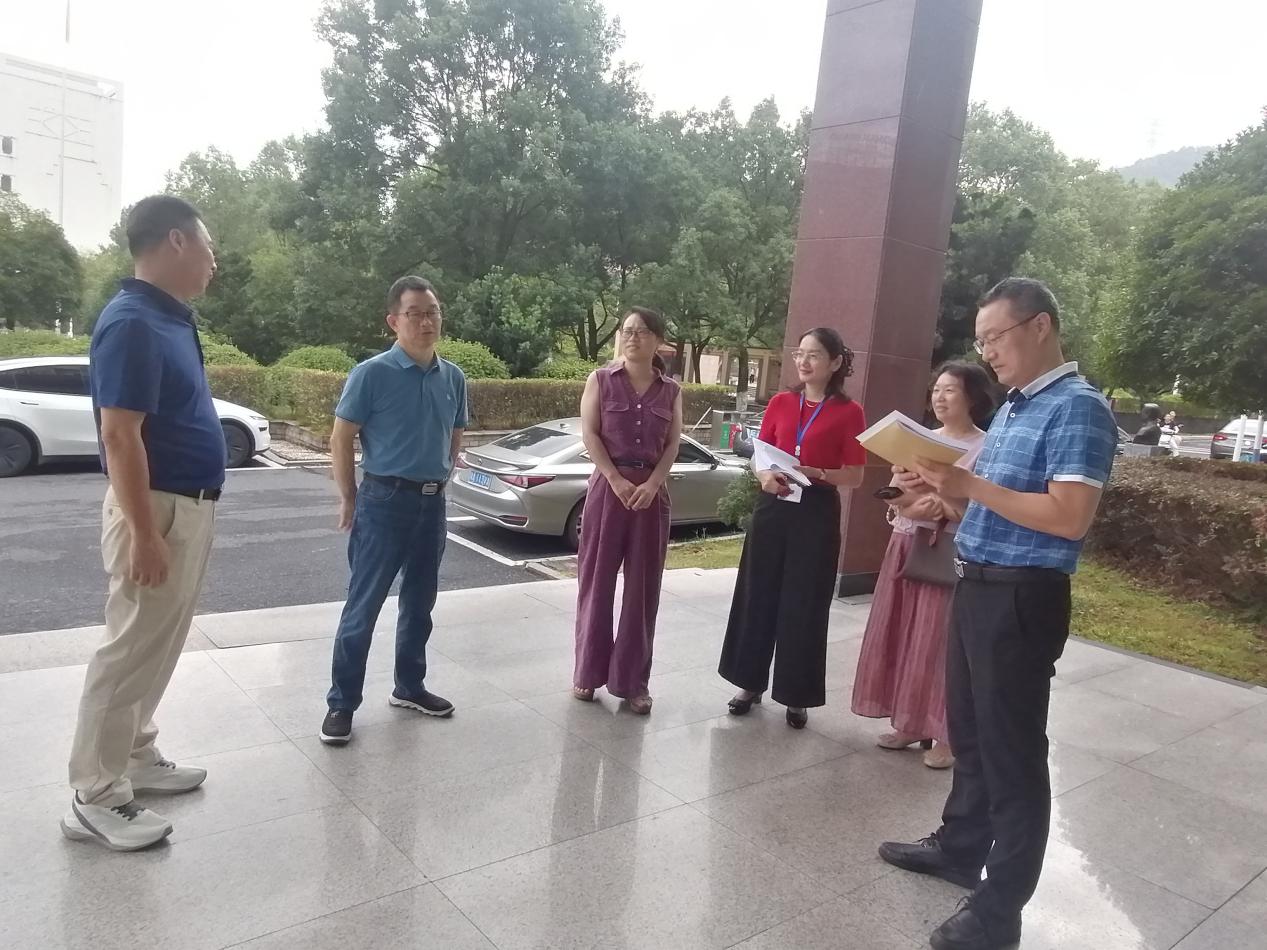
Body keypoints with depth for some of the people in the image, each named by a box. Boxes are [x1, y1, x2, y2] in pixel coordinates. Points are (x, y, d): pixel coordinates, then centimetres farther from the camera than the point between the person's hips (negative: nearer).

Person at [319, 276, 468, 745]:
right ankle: (341, 703, 13)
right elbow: (341, 440, -7)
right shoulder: (372, 374, -12)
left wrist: (436, 480, 14)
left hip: (433, 503, 6)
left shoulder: (453, 378, 4)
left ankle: (409, 686, 32)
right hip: (385, 501, -5)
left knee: (420, 603, 16)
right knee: (363, 607, 1)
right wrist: (350, 500, -2)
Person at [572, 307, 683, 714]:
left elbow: (673, 444, 3)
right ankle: (588, 672, 16)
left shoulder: (671, 391, 7)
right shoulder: (601, 380, 2)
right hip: (608, 486, -2)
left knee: (643, 587, 5)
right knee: (597, 580, 3)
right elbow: (590, 435, -5)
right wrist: (617, 482, -15)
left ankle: (633, 679, 14)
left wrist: (652, 484, -12)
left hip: (652, 491, 2)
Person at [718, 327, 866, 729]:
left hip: (817, 514, -3)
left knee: (804, 606, 3)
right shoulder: (780, 403, 7)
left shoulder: (849, 412, -4)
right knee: (758, 596, 8)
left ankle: (796, 696, 17)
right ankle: (751, 683, 24)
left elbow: (855, 476, -4)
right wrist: (765, 477, -11)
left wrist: (814, 473, -20)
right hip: (772, 508, 4)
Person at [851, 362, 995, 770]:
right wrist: (915, 509, -13)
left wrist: (940, 505, -22)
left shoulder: (983, 448, -6)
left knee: (938, 642, -2)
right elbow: (894, 495, 6)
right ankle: (907, 722, 22)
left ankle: (947, 734, 10)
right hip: (905, 548, 6)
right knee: (900, 637, 9)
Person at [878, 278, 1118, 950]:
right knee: (969, 732, 21)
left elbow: (1070, 518, -24)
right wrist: (941, 486, 1)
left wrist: (969, 486, -24)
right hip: (975, 588, 9)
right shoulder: (1011, 408, 14)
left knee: (1012, 750, 3)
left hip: (1021, 599, -9)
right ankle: (959, 847, 40)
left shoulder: (1077, 408, -15)